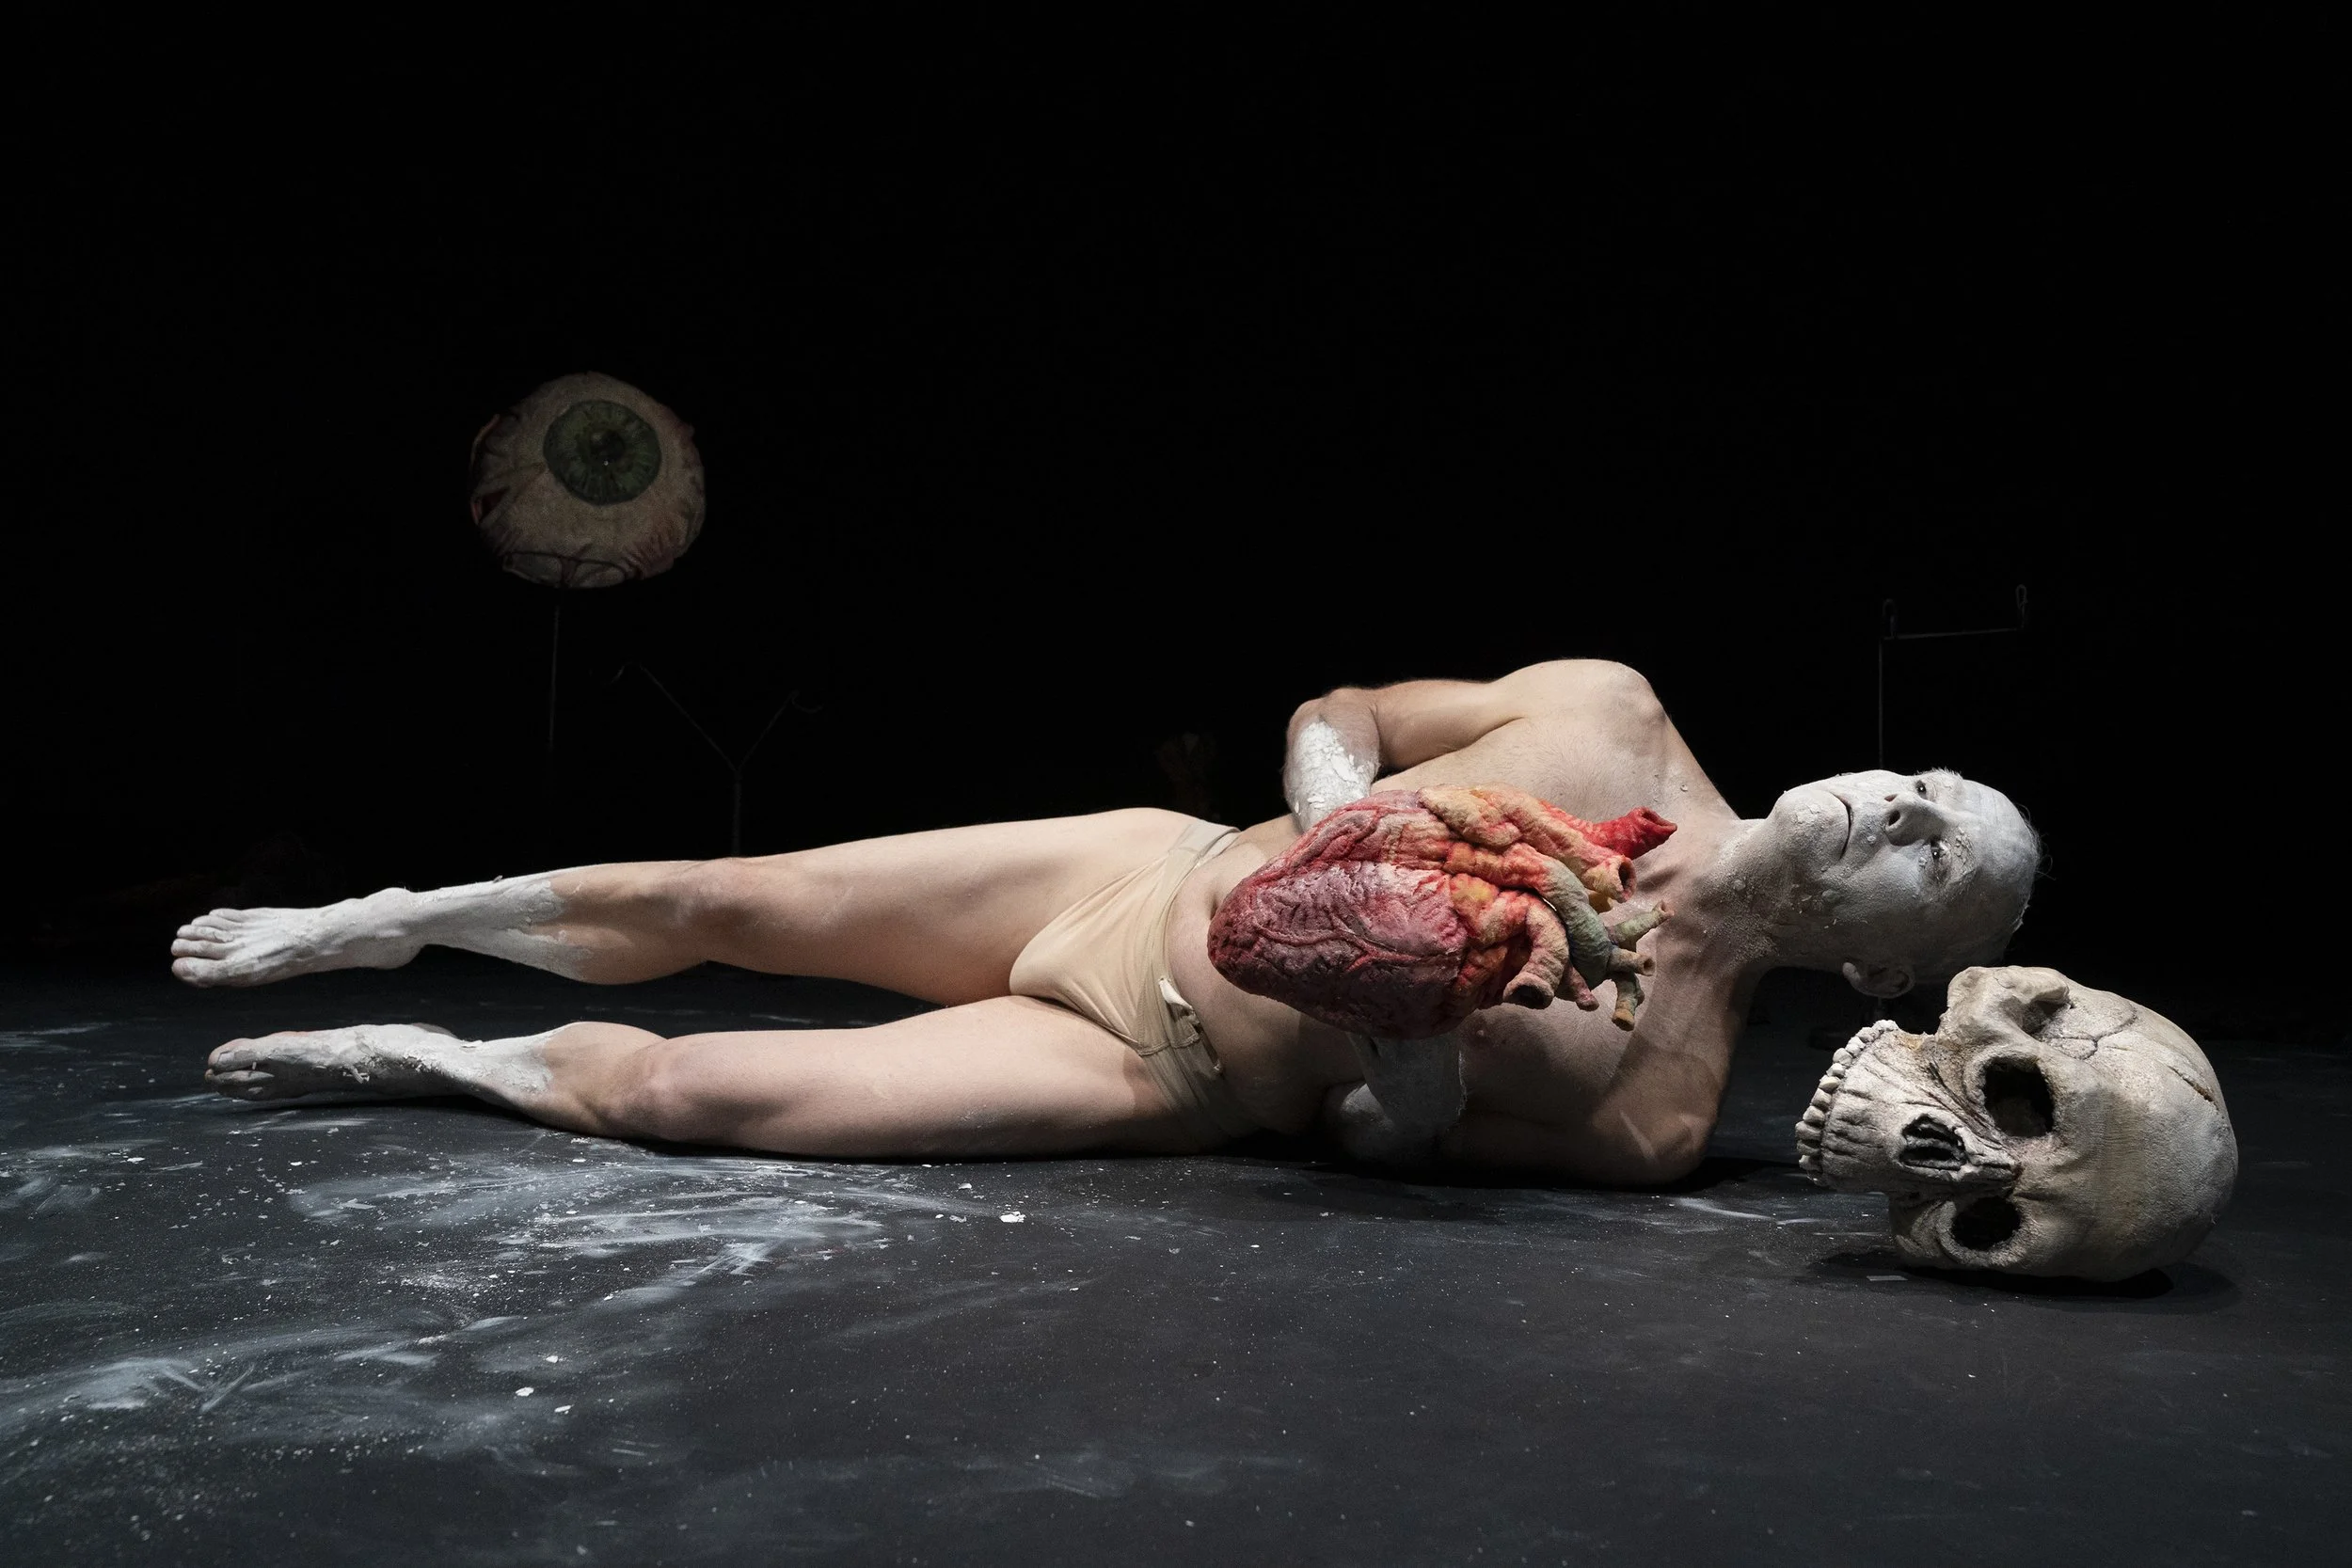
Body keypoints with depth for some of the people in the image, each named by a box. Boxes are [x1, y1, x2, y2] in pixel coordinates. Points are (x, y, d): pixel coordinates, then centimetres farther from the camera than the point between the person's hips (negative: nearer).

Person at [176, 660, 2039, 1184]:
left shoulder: (1668, 1098, -14)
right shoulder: (1612, 717, -5)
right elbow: (1336, 715, 4)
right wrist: (1331, 810, -13)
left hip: (1154, 1073, -3)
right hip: (1138, 872, 3)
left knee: (675, 1089, -11)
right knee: (713, 901, 6)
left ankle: (439, 1064, 22)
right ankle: (392, 922, 35)